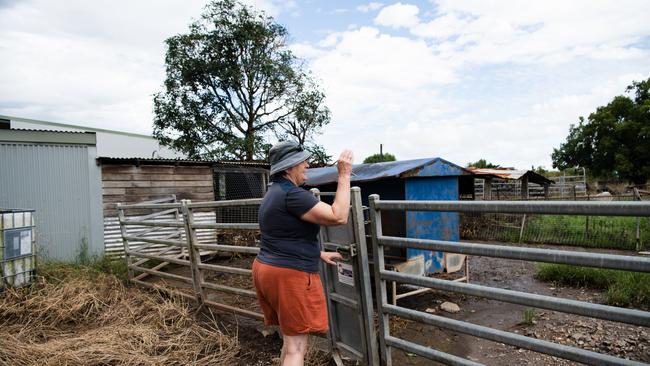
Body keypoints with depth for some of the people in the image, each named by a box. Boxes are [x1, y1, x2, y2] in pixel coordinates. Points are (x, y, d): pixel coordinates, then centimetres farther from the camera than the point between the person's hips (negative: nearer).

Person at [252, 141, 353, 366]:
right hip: (290, 276, -10)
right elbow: (338, 217, -23)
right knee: (296, 347, -1)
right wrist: (344, 175, -17)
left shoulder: (274, 192, 13)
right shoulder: (292, 194, -20)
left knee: (290, 341, 22)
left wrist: (319, 254, 25)